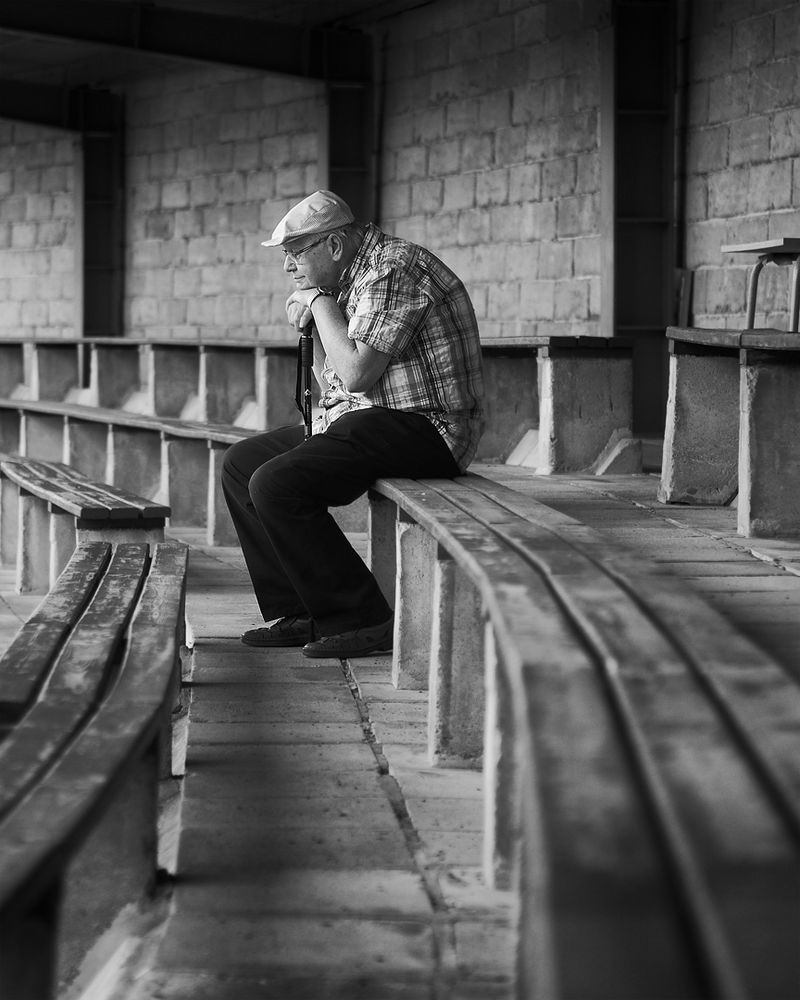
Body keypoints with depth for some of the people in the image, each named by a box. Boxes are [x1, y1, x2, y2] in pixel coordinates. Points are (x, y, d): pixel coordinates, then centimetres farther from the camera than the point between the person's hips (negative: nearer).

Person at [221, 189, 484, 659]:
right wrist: (310, 326, 4)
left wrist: (320, 303, -10)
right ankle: (298, 613, 8)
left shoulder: (392, 270, -16)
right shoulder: (353, 277, 16)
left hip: (424, 427, -11)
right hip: (367, 418, 11)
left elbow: (356, 373, -23)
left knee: (276, 485, -23)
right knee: (242, 462, 11)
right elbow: (335, 381, 22)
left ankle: (362, 620, -16)